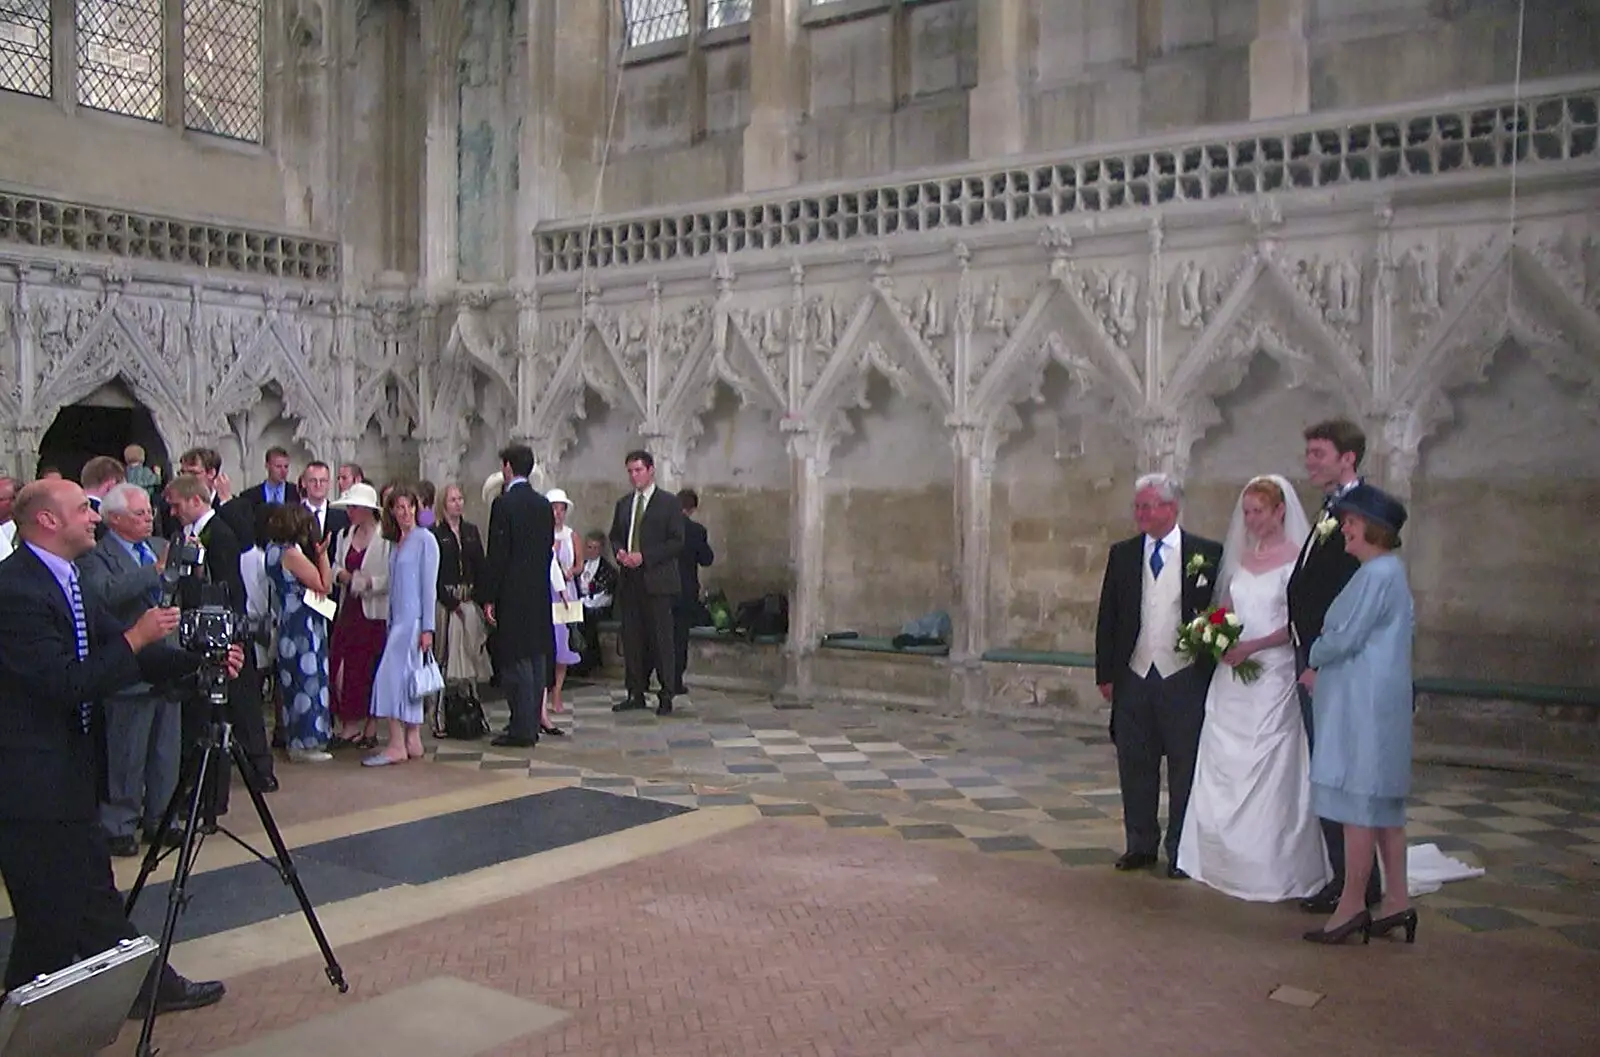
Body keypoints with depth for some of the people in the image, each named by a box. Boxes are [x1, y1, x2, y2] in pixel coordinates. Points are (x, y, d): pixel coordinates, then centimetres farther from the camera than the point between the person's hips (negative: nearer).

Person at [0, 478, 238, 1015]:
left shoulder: (65, 581, 10)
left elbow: (127, 659, 12)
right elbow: (65, 684, -25)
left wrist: (202, 661, 2)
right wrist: (135, 638, -19)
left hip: (70, 778, 10)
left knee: (94, 899, 20)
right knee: (51, 919, 4)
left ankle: (148, 985, 30)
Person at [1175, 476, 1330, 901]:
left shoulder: (1297, 558, -6)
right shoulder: (1241, 556, 14)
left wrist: (1251, 647, -19)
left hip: (1274, 676, -6)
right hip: (1232, 675, 6)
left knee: (1269, 770, -3)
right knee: (1223, 767, 7)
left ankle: (1271, 869, 7)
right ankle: (1226, 861, 17)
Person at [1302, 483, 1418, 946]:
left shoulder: (1376, 574, -17)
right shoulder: (1389, 571, 15)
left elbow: (1343, 638, -18)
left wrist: (1314, 664, 2)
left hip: (1363, 703, -10)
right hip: (1377, 699, 10)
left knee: (1358, 804, -4)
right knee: (1383, 802, 13)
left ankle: (1352, 906, 2)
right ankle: (1396, 899, 18)